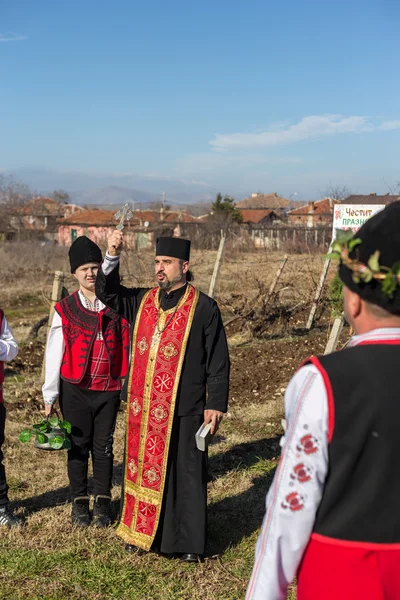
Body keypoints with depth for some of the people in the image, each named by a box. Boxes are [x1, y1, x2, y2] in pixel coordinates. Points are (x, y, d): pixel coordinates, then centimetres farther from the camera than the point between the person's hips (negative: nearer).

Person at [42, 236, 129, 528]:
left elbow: (128, 348, 3)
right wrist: (49, 396, 1)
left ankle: (103, 501, 25)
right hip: (75, 391, -1)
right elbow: (54, 353, 0)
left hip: (109, 390, 1)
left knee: (103, 447, 10)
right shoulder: (65, 309, -3)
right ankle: (80, 502, 25)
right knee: (78, 447, 10)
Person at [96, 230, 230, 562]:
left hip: (184, 409, -5)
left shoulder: (203, 307, -6)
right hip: (144, 407, 5)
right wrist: (112, 256, -3)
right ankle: (144, 532, 29)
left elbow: (218, 361, -5)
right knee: (144, 467, 13)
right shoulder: (142, 301, 8)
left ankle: (189, 542, 17)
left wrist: (216, 404, -8)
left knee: (185, 473, 4)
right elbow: (107, 292, 14)